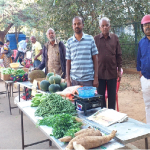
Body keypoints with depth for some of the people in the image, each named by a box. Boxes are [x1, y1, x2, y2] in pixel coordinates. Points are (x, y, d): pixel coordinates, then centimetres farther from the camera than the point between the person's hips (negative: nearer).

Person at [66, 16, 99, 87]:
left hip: (88, 79, -1)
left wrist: (96, 77, -1)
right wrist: (68, 79, 3)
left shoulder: (90, 39, 3)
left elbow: (95, 59, 3)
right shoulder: (69, 41, 6)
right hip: (74, 80, 1)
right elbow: (68, 61, 8)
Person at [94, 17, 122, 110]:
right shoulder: (96, 39, 1)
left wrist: (119, 70, 3)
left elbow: (119, 55, 7)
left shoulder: (115, 38, 5)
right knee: (101, 96, 9)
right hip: (100, 72, -1)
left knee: (112, 96, 10)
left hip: (112, 72, 1)